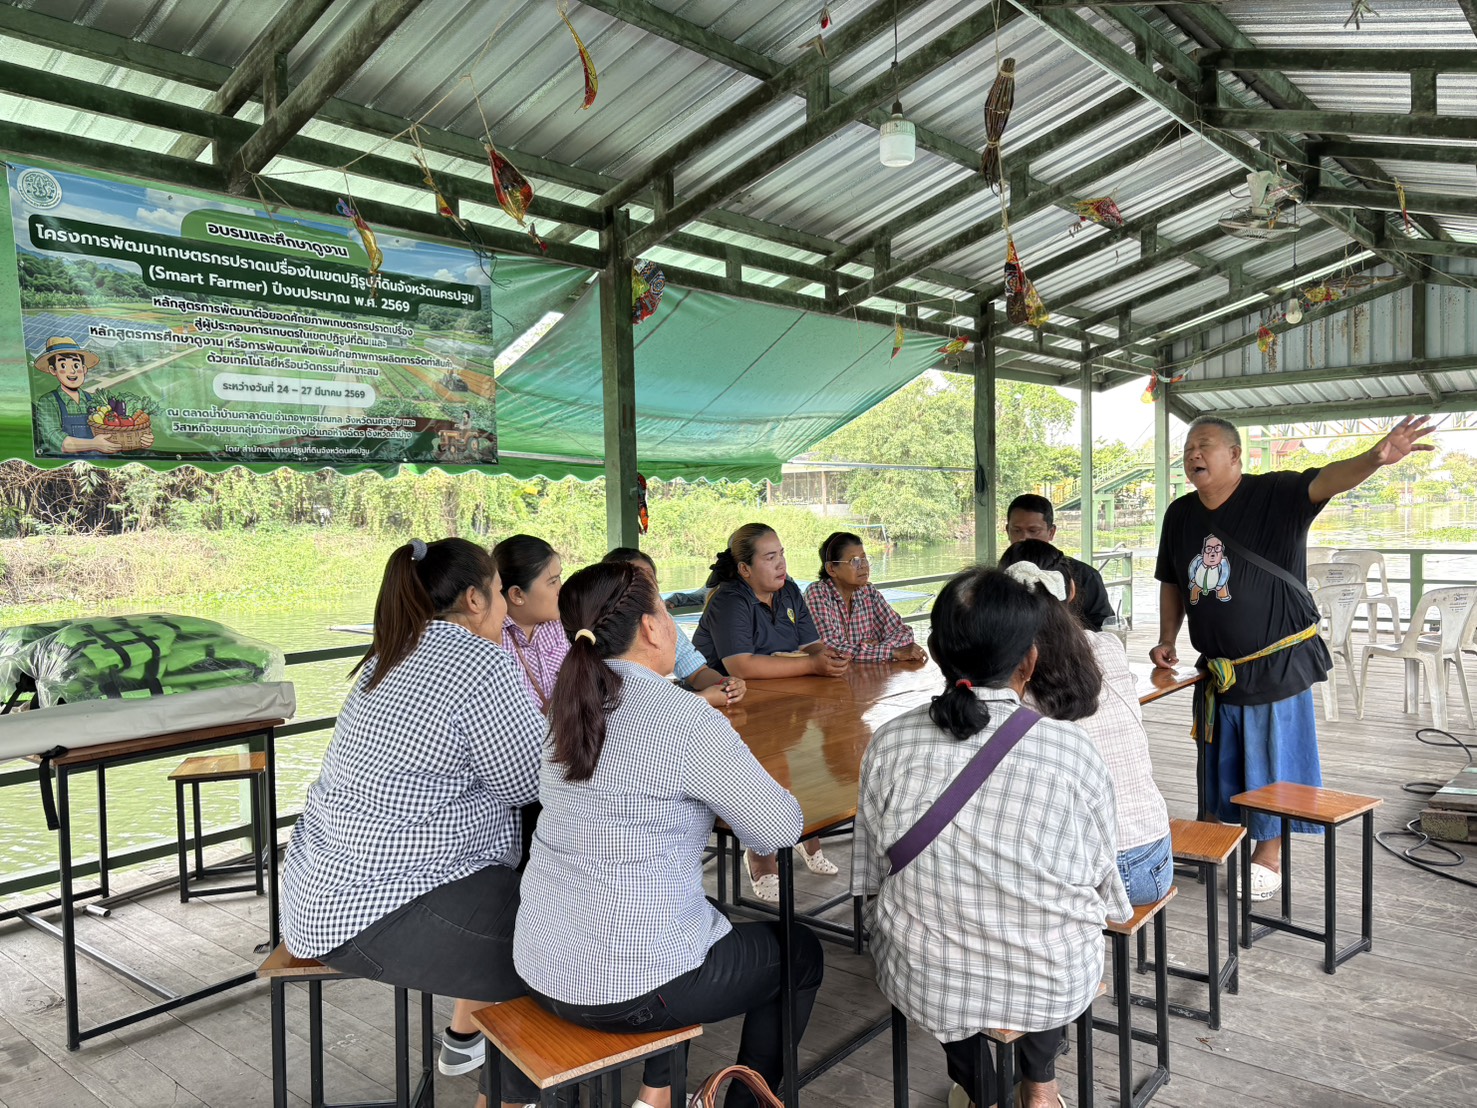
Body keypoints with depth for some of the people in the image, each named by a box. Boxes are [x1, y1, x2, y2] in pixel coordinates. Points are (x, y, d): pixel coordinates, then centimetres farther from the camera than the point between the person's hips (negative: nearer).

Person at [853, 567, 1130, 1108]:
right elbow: (1103, 886, -6)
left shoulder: (889, 744, -15)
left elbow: (871, 880, -4)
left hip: (924, 987, 0)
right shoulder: (1073, 749, -19)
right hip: (1054, 989, 0)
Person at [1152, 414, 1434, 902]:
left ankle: (1269, 859, 22)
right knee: (1222, 766, 15)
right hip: (1216, 670, 5)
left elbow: (1324, 481, -30)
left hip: (1277, 665, -5)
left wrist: (1374, 458, -50)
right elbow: (1172, 583, 16)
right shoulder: (1180, 514, 6)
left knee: (1272, 763, 7)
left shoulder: (1275, 495, -11)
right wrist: (1167, 640, 8)